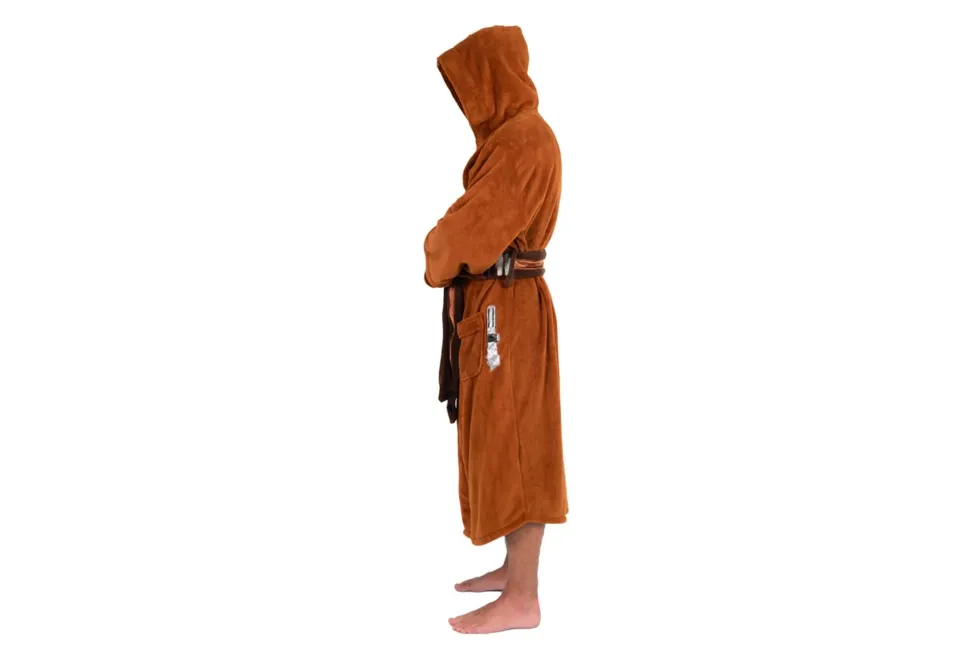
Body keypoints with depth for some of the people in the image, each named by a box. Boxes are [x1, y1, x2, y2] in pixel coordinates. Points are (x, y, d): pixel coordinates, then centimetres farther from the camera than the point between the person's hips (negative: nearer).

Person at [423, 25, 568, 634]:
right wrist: (447, 252, 0)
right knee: (500, 440, 16)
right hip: (491, 304, 10)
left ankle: (523, 599, 2)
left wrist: (436, 259, -1)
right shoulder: (511, 135, 14)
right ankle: (516, 568, 28)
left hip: (507, 310, -10)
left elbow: (472, 224, -20)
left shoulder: (524, 139, -18)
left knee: (512, 445, -5)